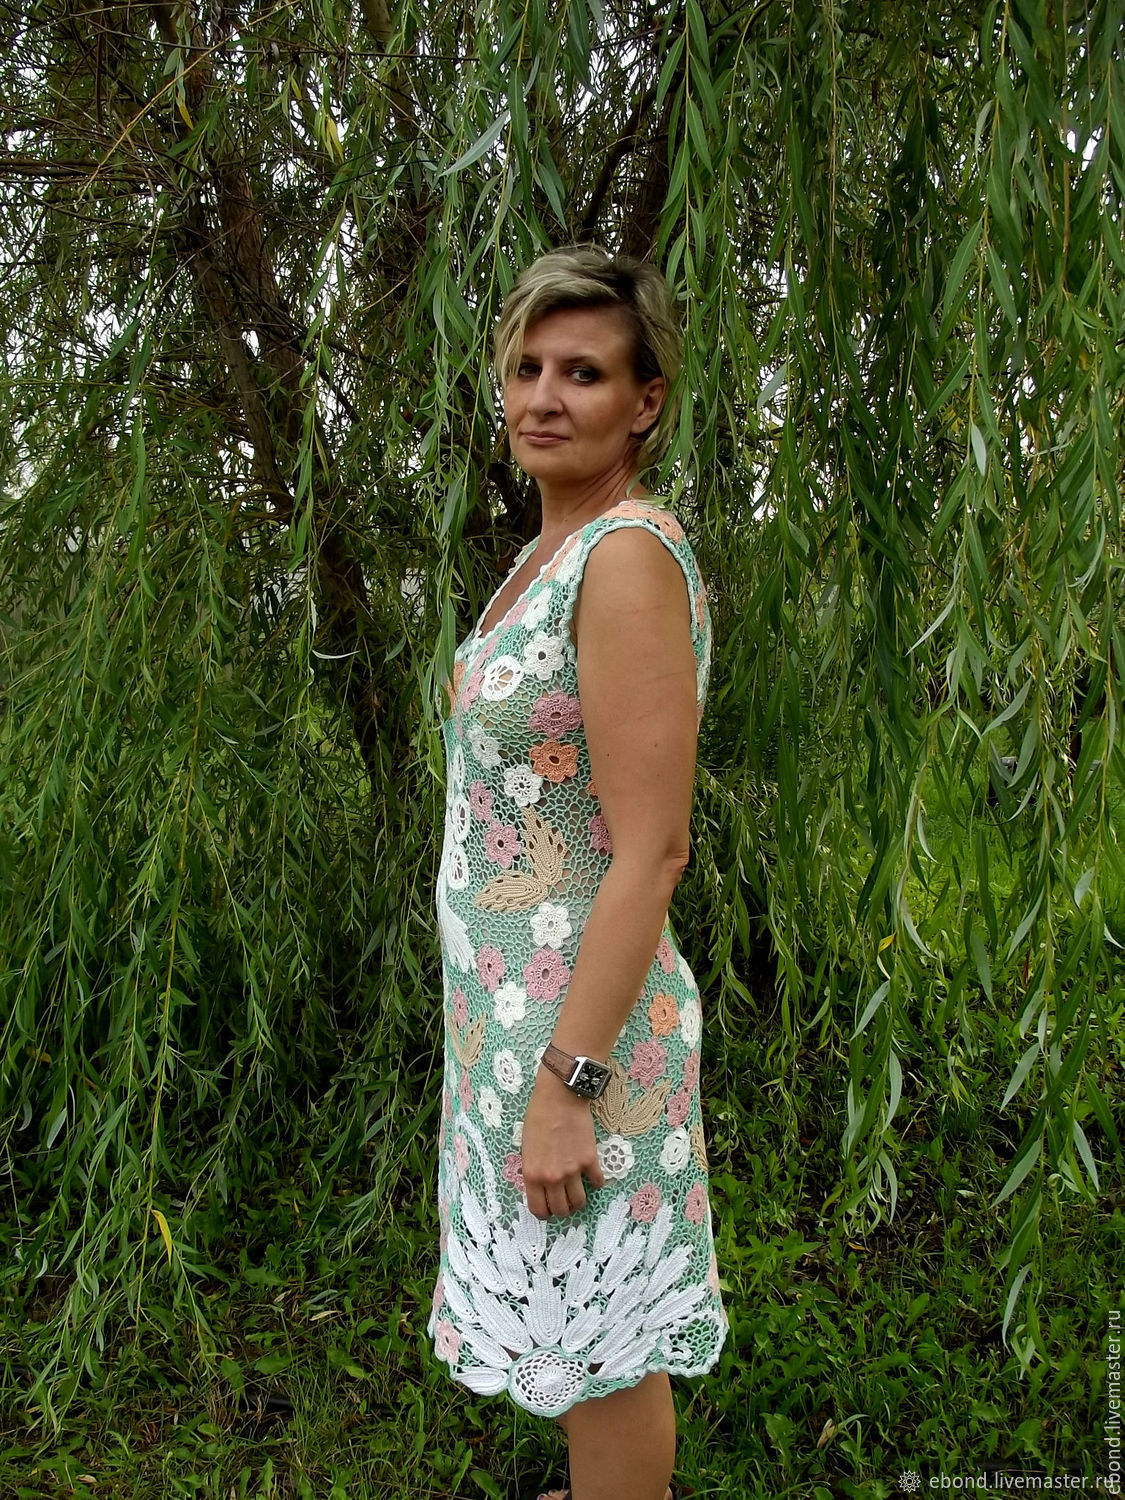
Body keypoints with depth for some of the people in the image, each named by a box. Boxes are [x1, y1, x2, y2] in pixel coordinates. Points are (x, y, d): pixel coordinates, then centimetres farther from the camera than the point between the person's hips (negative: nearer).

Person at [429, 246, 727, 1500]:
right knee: (574, 1323, 27)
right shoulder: (553, 550, 9)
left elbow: (652, 852, -23)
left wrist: (566, 1084, -21)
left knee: (599, 1345, 12)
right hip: (514, 995, 9)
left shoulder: (631, 555, -20)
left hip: (578, 1016, -9)